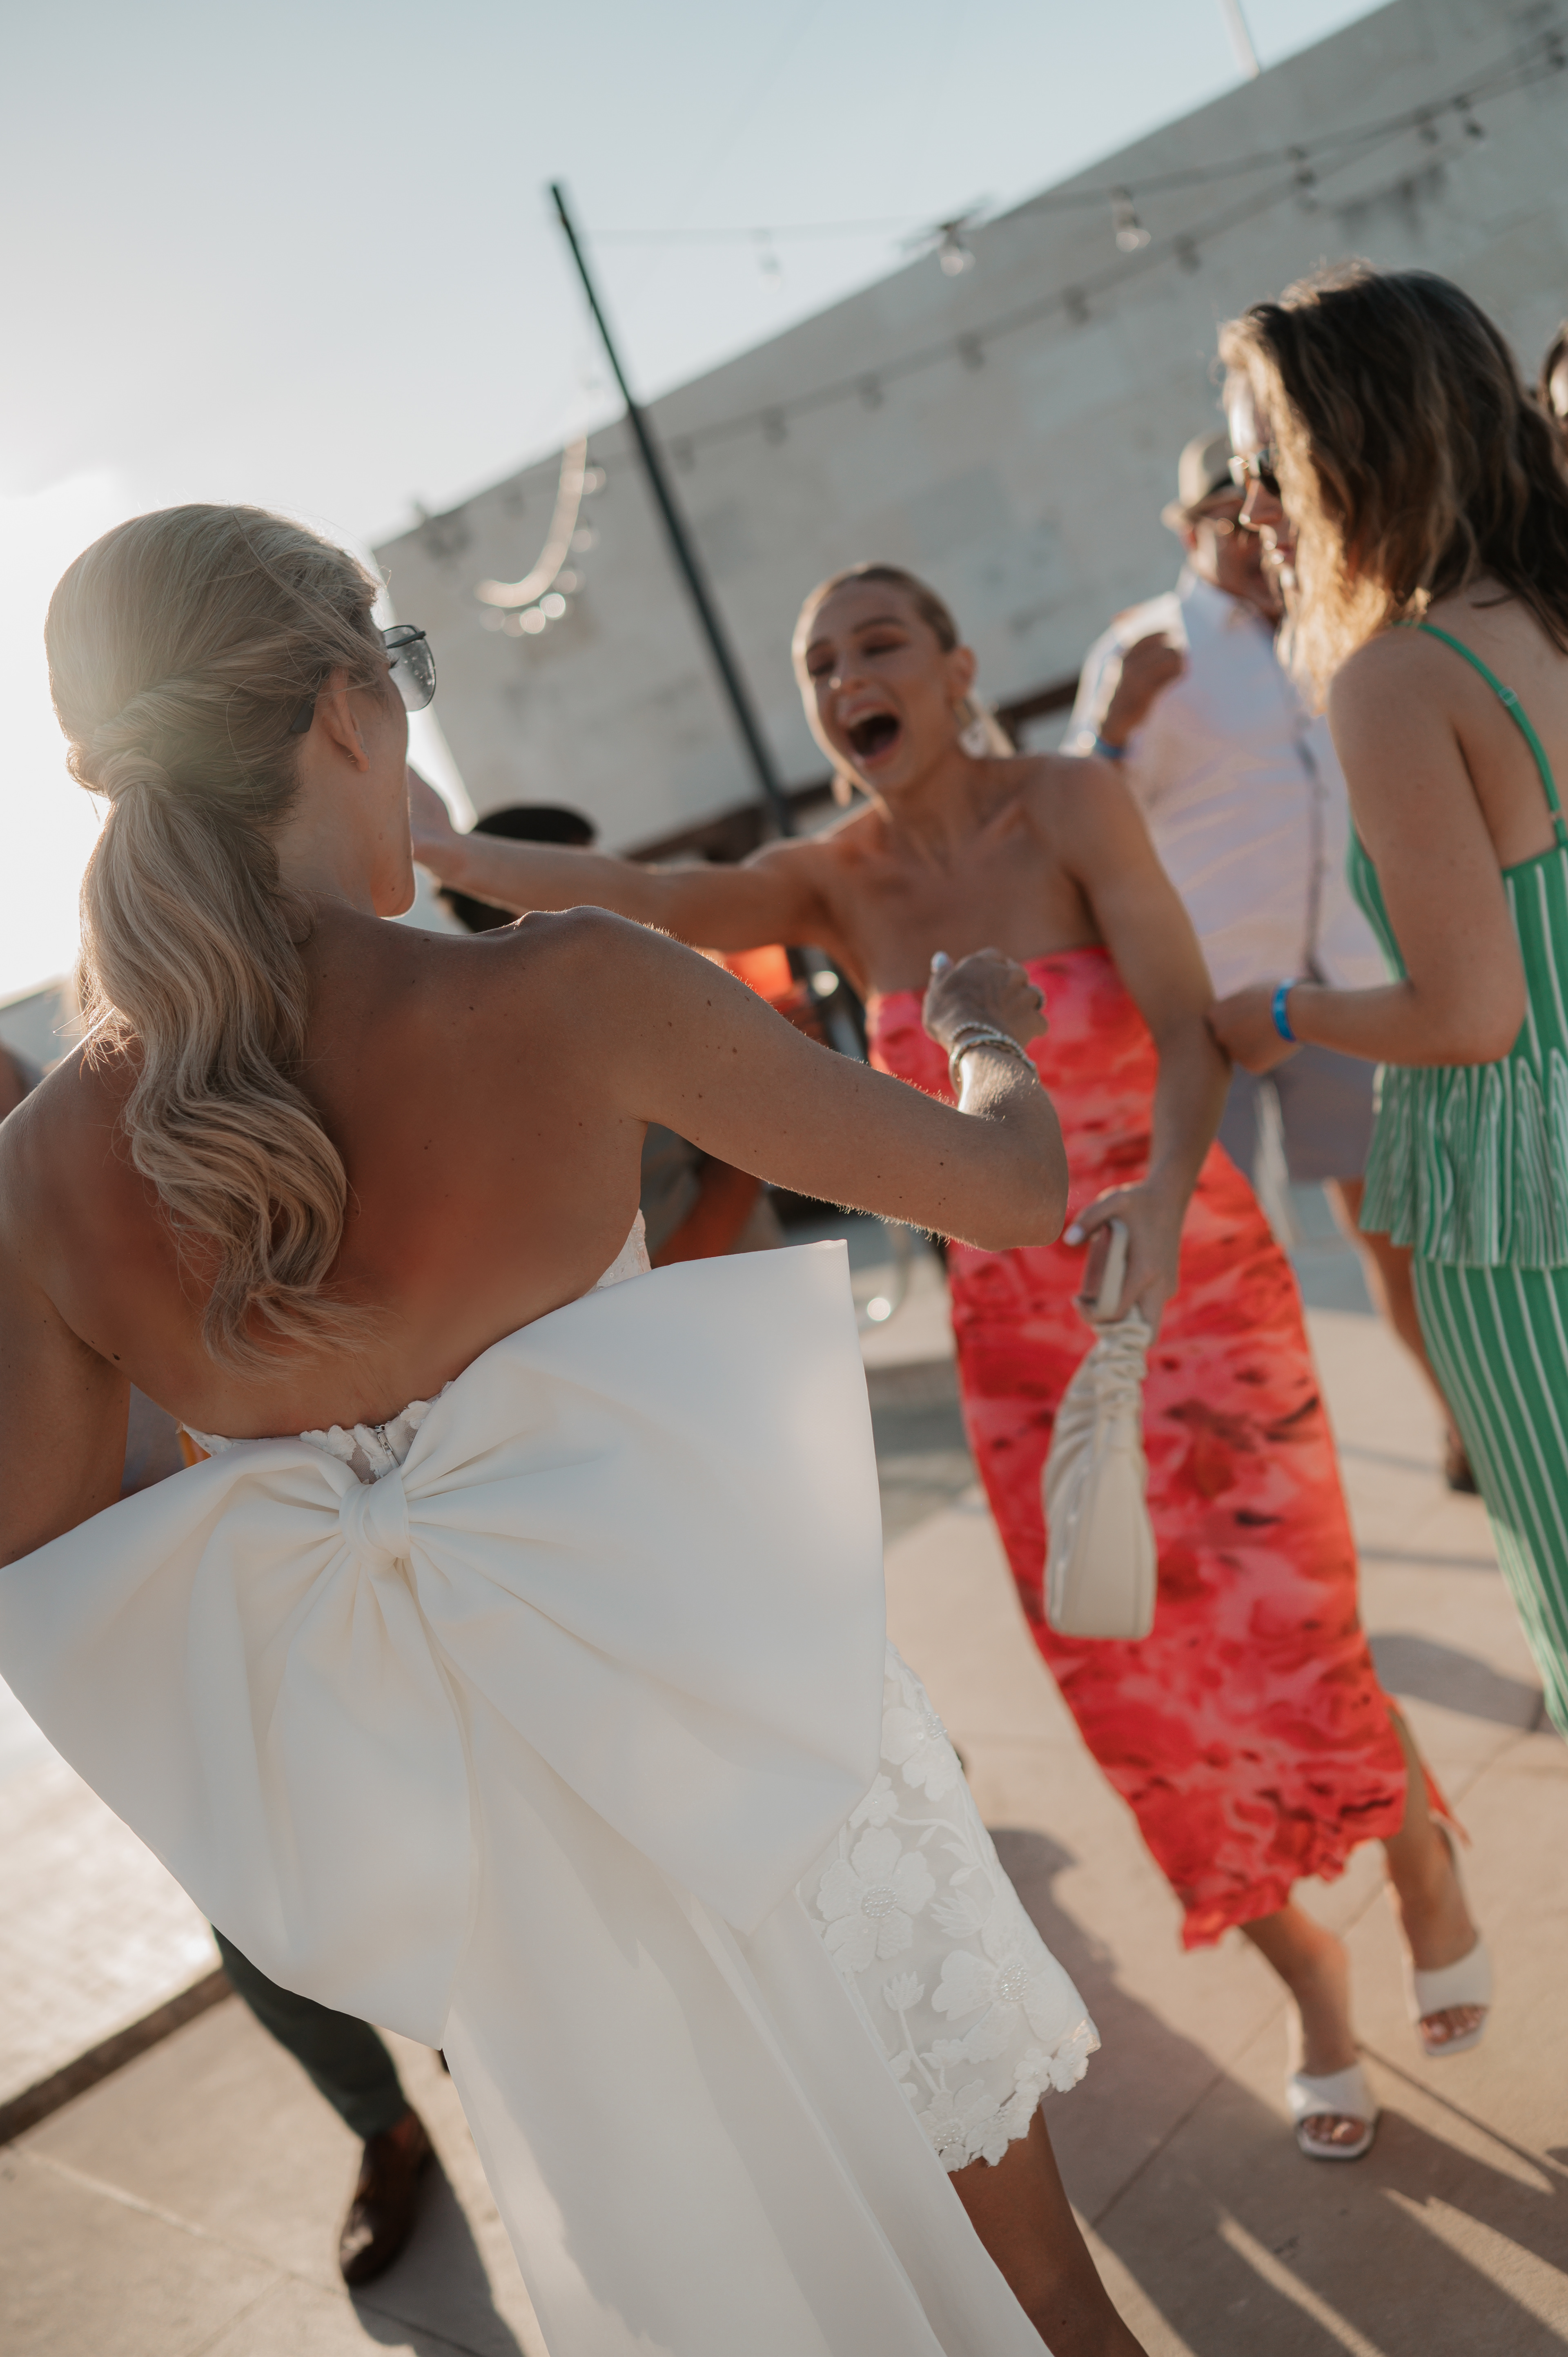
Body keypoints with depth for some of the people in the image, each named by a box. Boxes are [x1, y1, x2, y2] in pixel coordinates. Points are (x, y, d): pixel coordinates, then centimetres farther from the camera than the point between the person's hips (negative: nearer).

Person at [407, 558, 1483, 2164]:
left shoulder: (1069, 805, -10)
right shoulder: (834, 885, -1)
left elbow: (1186, 1024, -19)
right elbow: (644, 898, -17)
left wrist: (1164, 1196, -38)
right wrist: (435, 849, -31)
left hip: (1197, 1280, -3)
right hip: (1016, 1328, 3)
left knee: (1294, 1654, -4)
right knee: (1139, 1698, 7)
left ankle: (1423, 1865, 32)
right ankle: (1309, 1981, 33)